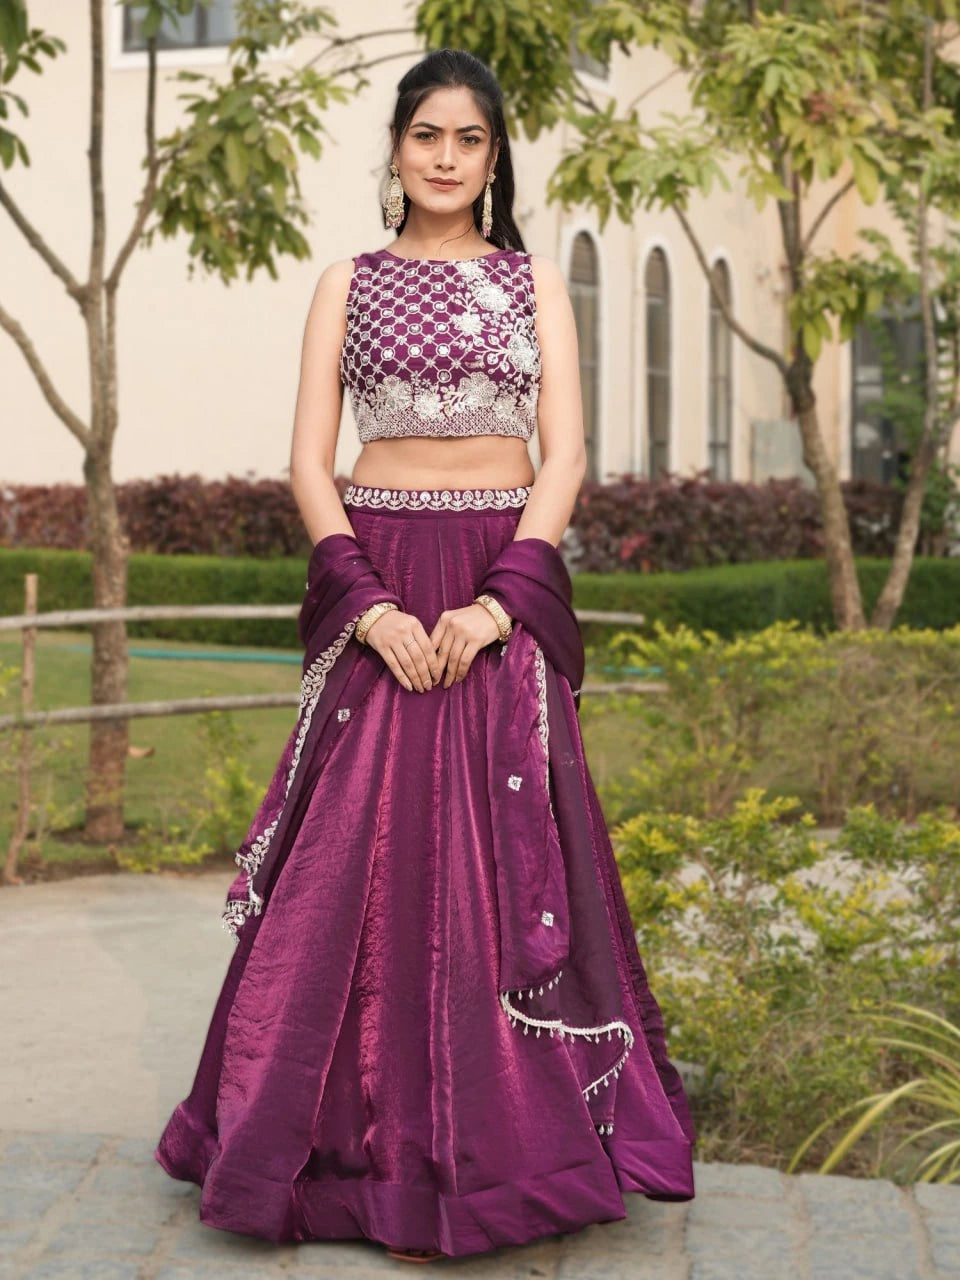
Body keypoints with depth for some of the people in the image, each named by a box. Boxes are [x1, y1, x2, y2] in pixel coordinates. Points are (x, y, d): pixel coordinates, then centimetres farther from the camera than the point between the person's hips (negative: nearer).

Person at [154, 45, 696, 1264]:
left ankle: (505, 1137, 11)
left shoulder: (533, 281, 10)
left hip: (507, 583, 0)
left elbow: (565, 453, 1)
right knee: (366, 856, -2)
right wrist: (368, 601, -12)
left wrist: (499, 601, -13)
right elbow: (308, 461, 3)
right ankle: (372, 1139, 10)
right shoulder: (348, 283, 9)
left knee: (505, 854, -1)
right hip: (377, 584, 0)